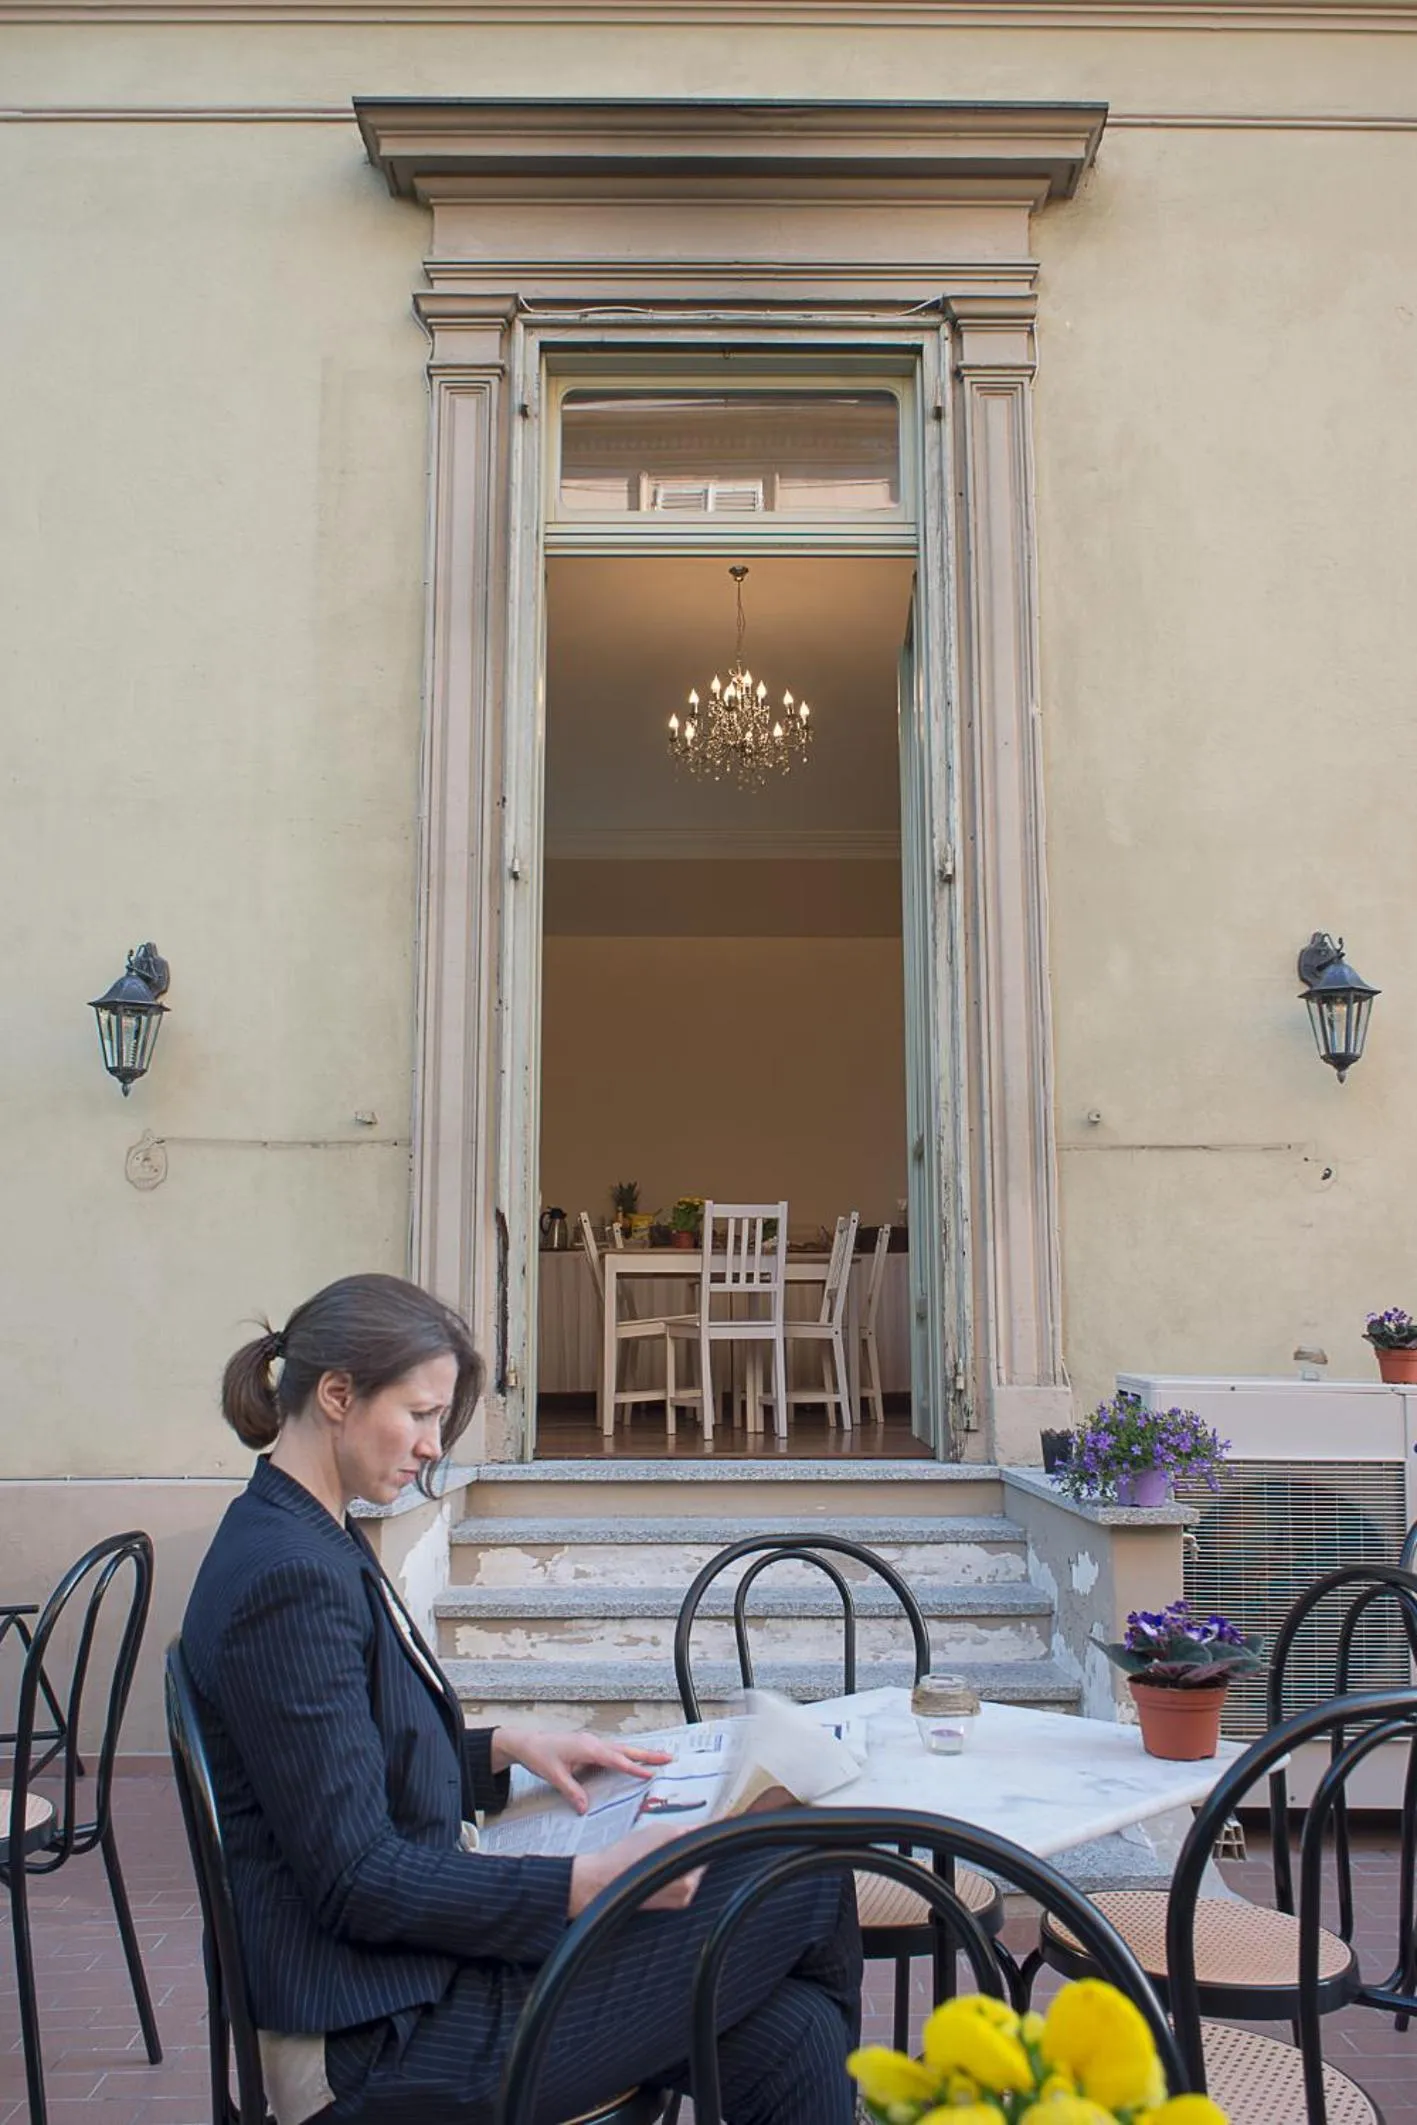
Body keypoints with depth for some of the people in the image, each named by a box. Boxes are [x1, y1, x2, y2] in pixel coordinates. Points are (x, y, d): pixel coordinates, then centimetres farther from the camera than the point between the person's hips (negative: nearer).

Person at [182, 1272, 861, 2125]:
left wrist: (508, 1747, 7)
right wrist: (597, 1881, -22)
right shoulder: (292, 1580, -21)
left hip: (420, 1973, 9)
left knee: (790, 2039, -5)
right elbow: (357, 1880, -22)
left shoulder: (318, 1544, 11)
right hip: (381, 2047, -9)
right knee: (808, 1875, -10)